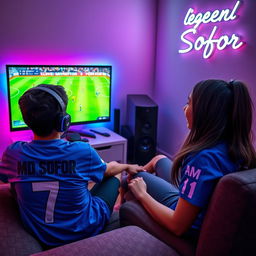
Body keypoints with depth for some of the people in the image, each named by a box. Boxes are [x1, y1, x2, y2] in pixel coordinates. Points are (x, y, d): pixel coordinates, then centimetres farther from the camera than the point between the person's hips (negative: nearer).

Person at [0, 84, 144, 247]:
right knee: (116, 173, 19)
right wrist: (127, 167, 20)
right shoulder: (82, 151, -26)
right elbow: (108, 170, -3)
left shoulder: (14, 153, -19)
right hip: (86, 230, -3)